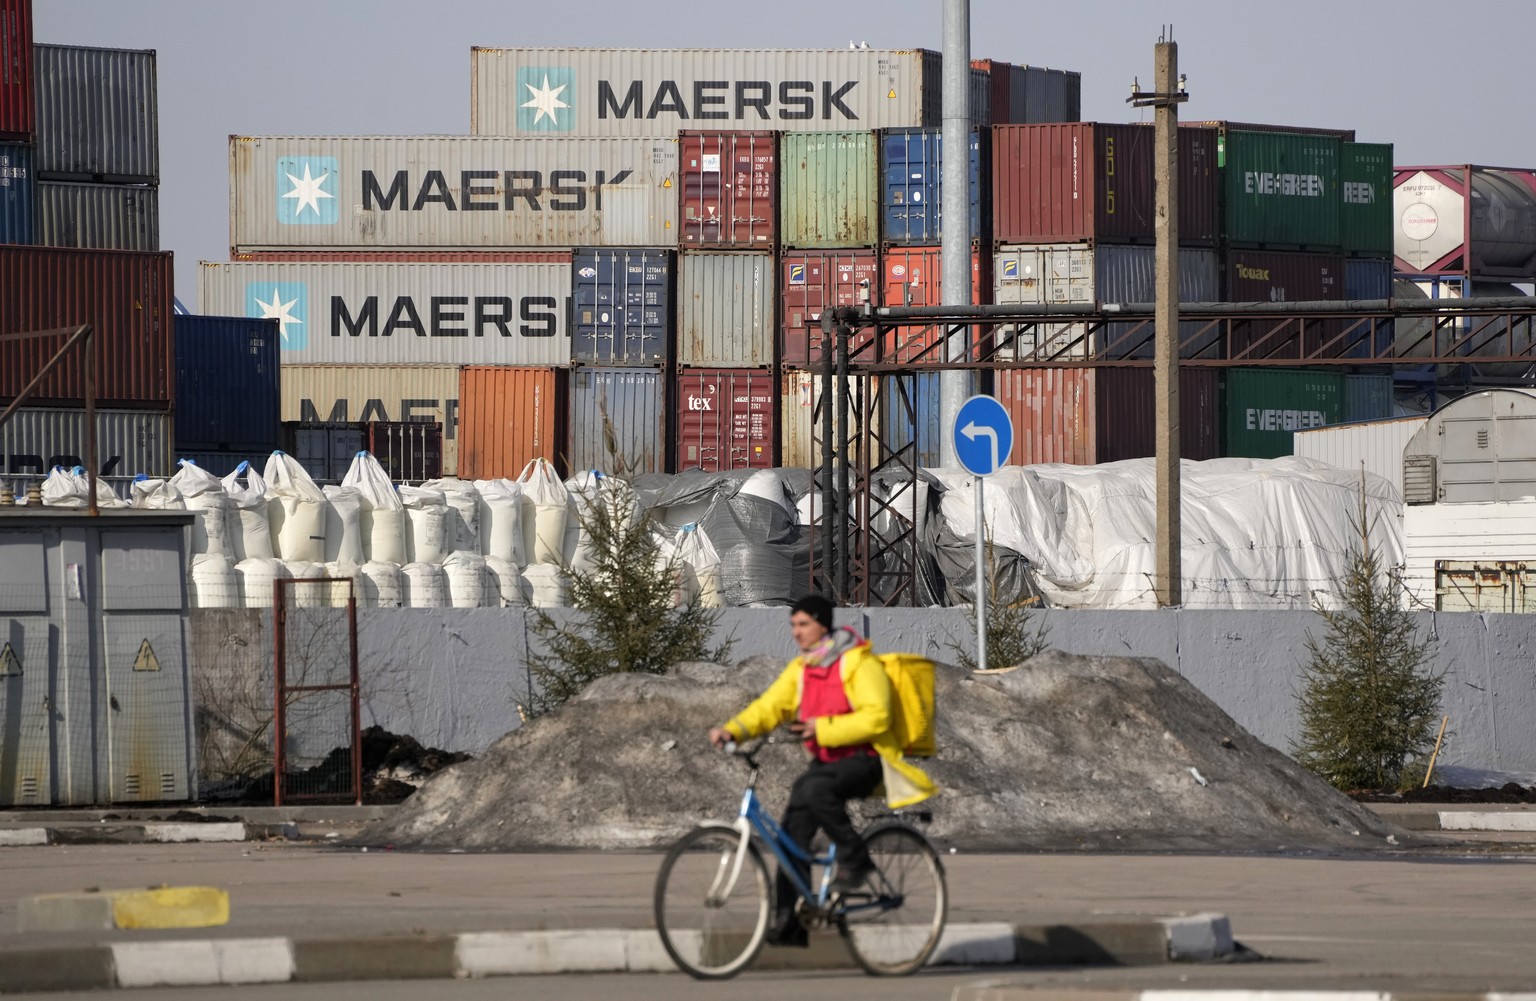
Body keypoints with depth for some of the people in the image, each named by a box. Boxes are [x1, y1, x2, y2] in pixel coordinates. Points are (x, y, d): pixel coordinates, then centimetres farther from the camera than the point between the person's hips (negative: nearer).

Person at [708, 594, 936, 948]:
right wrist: (732, 730, -14)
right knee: (793, 829, -8)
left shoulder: (860, 664, -12)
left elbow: (875, 718, -21)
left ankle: (854, 859, -17)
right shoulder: (800, 669, 10)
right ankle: (790, 923, -6)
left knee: (814, 788, -35)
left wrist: (823, 728, -26)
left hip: (863, 759, -7)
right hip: (825, 760, 7)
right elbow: (769, 707, 3)